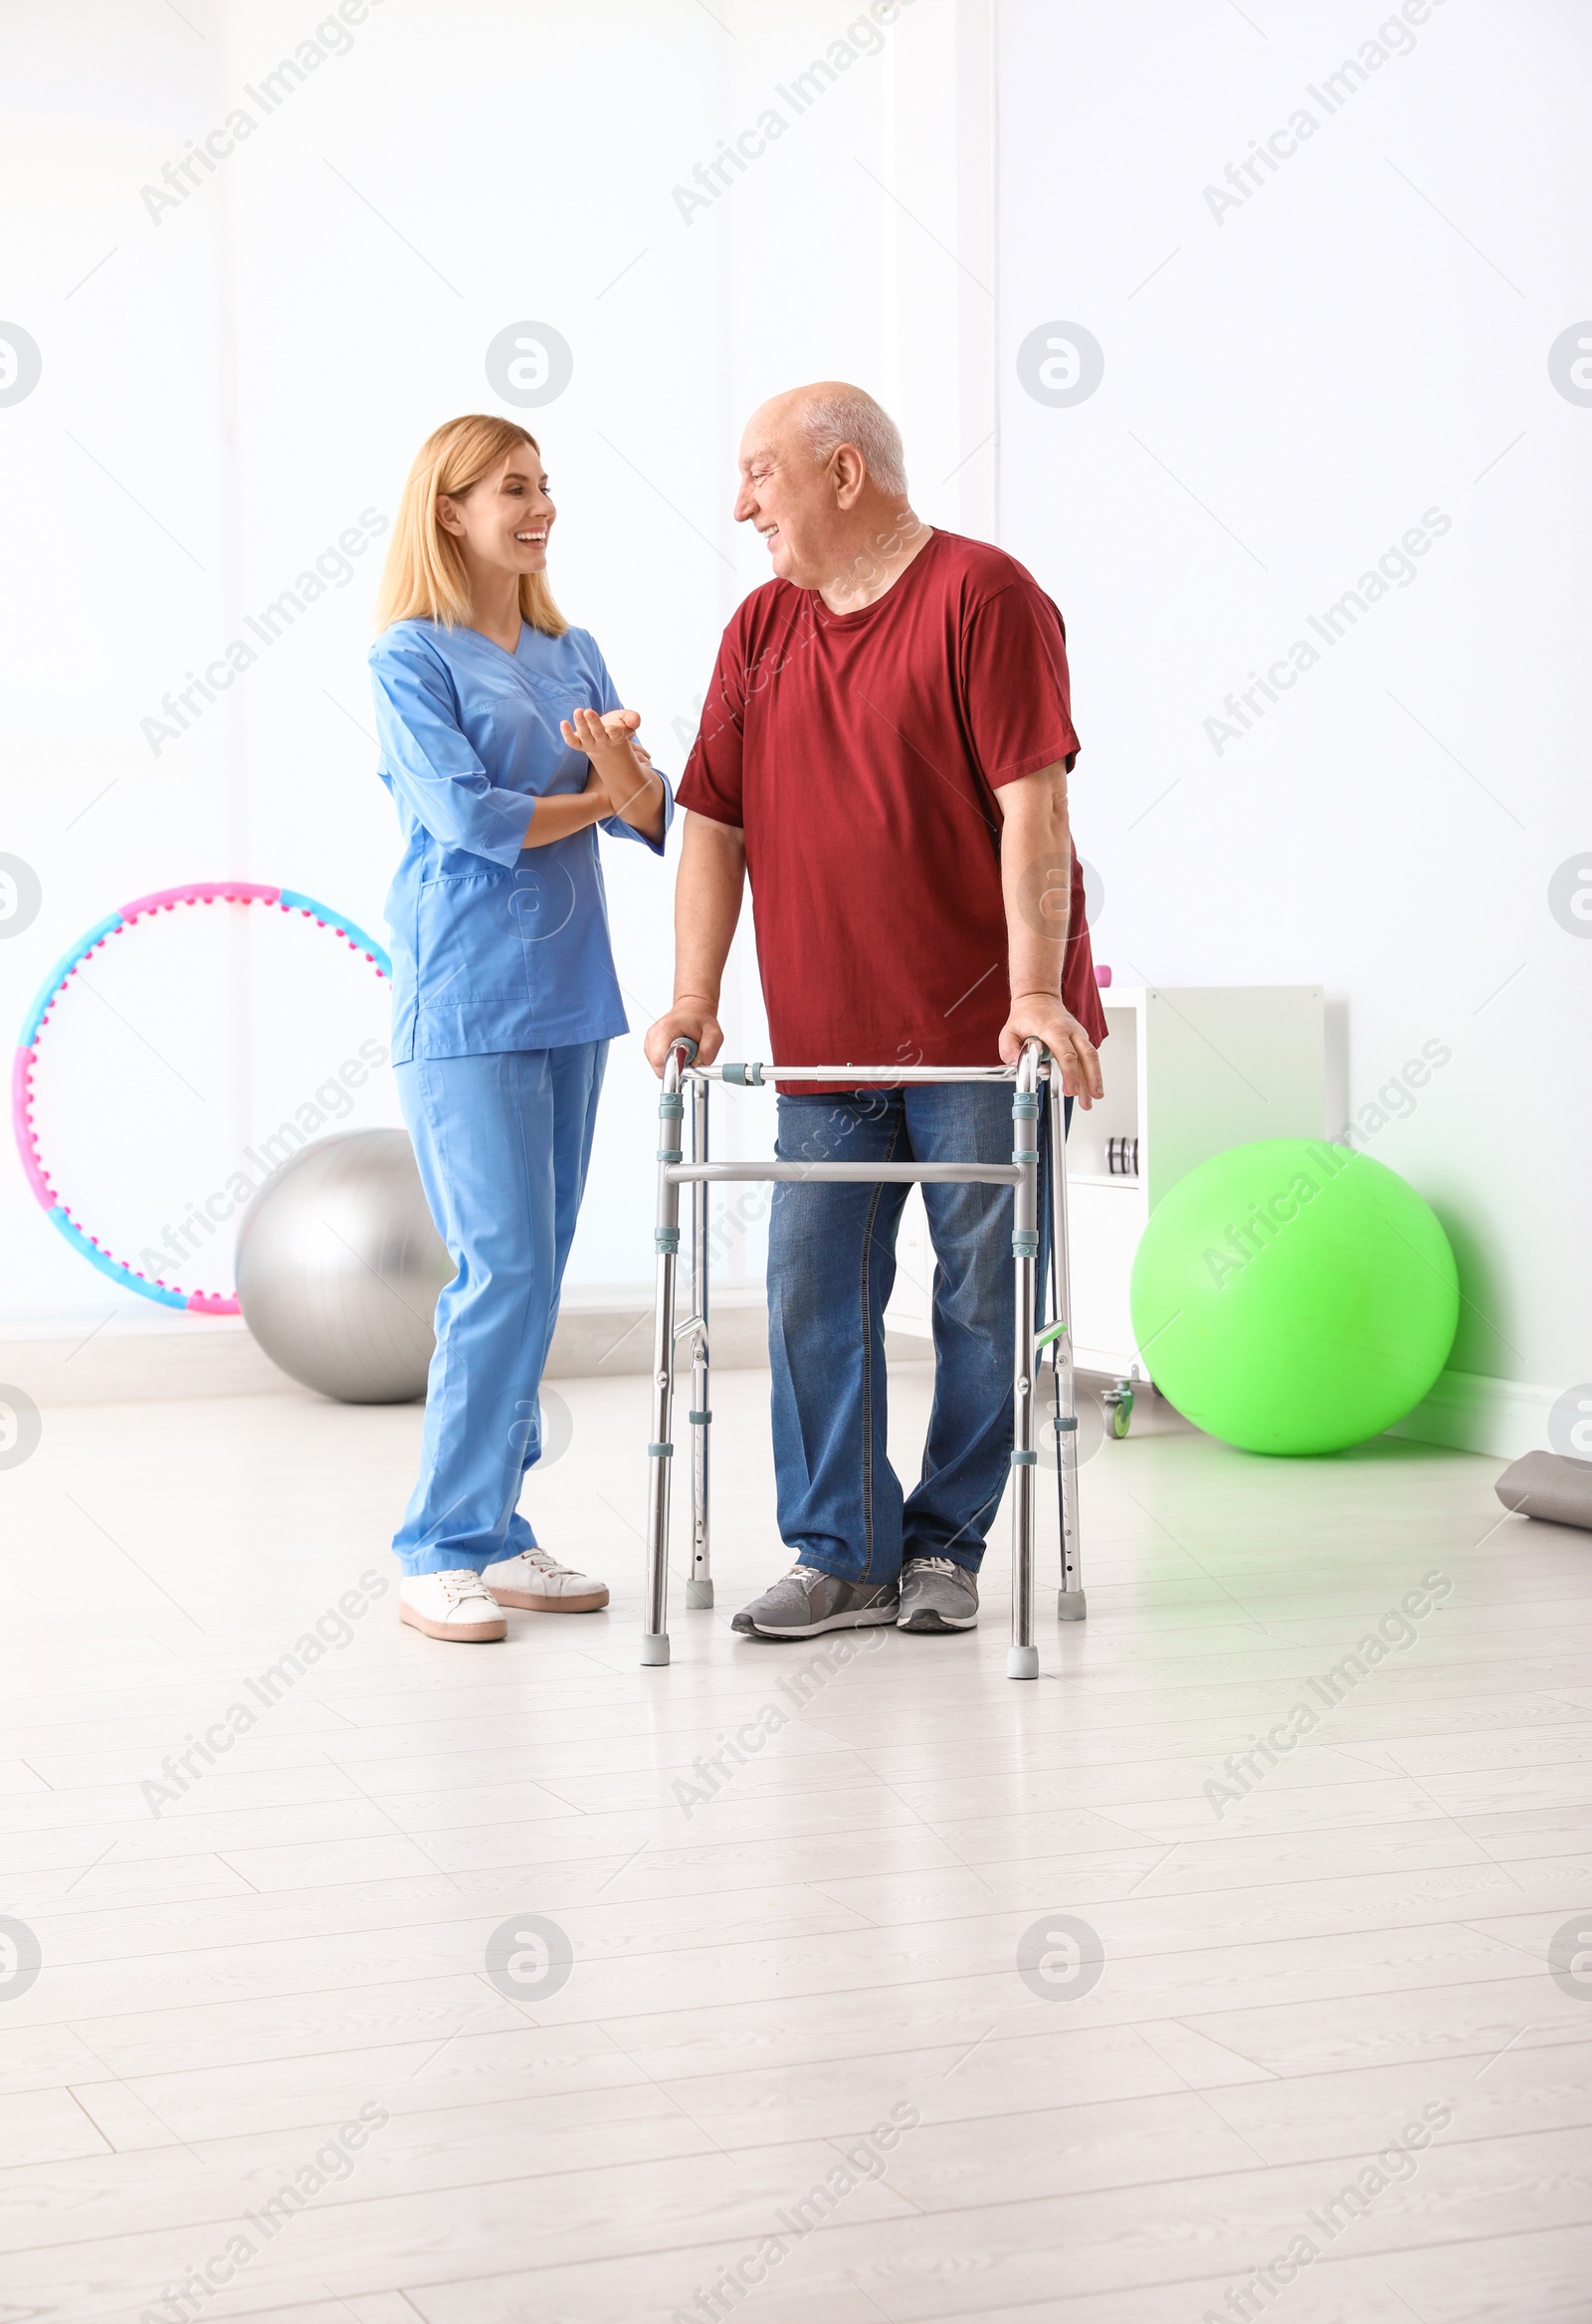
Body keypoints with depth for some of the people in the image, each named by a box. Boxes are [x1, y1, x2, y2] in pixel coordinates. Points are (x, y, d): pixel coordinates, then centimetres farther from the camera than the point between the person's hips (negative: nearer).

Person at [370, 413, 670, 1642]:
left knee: (535, 1273, 8)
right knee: (503, 1268, -11)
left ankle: (497, 1531, 16)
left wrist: (629, 773, -16)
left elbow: (654, 807, 6)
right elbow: (464, 816, -16)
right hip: (465, 1000, -7)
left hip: (567, 989, 7)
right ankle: (441, 1551, -2)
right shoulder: (410, 657, -5)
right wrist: (600, 795, -4)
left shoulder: (572, 651, 14)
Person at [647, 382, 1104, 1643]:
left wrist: (1034, 991, -20)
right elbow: (714, 821, 9)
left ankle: (945, 1547, 17)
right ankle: (843, 1554, 13)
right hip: (826, 1039, 6)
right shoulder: (762, 627, 11)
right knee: (814, 1293, 3)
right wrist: (694, 999, 1)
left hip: (981, 1030, -5)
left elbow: (1031, 805, -15)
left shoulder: (982, 594, -8)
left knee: (985, 1295, 3)